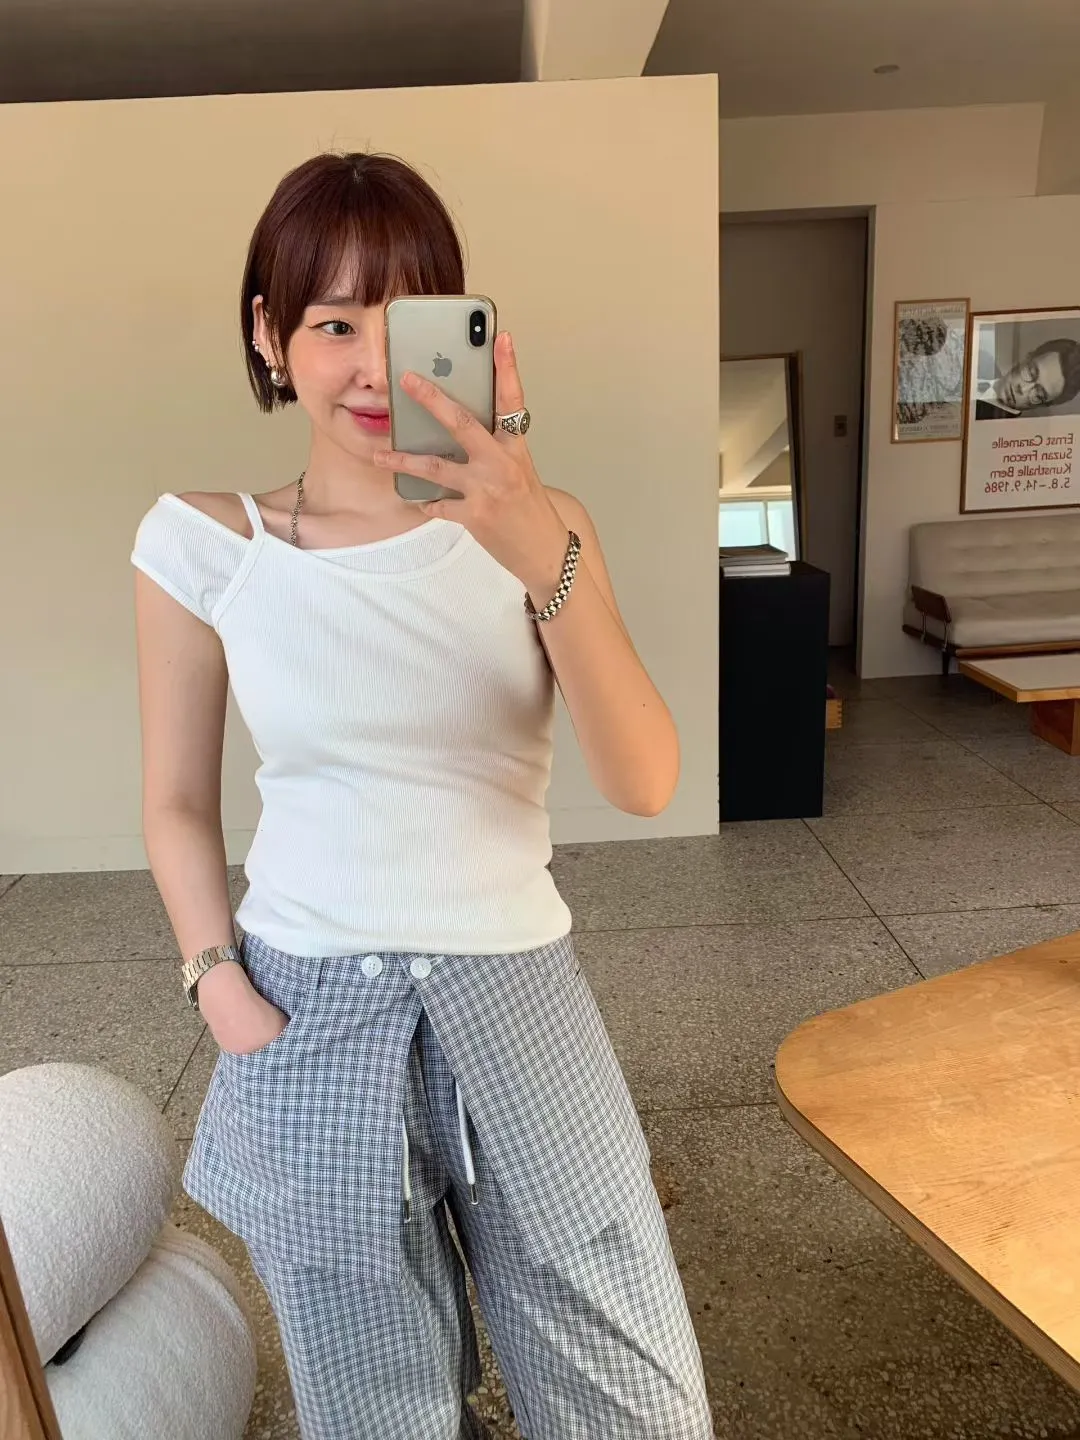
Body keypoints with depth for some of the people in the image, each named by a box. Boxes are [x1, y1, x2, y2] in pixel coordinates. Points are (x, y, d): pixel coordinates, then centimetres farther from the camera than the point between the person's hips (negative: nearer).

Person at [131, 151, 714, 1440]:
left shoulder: (532, 527, -3)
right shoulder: (208, 546, -5)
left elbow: (644, 784, -16)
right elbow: (178, 803, 5)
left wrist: (549, 562, -30)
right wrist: (217, 984, -7)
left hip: (517, 998, 1)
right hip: (310, 1014, 0)